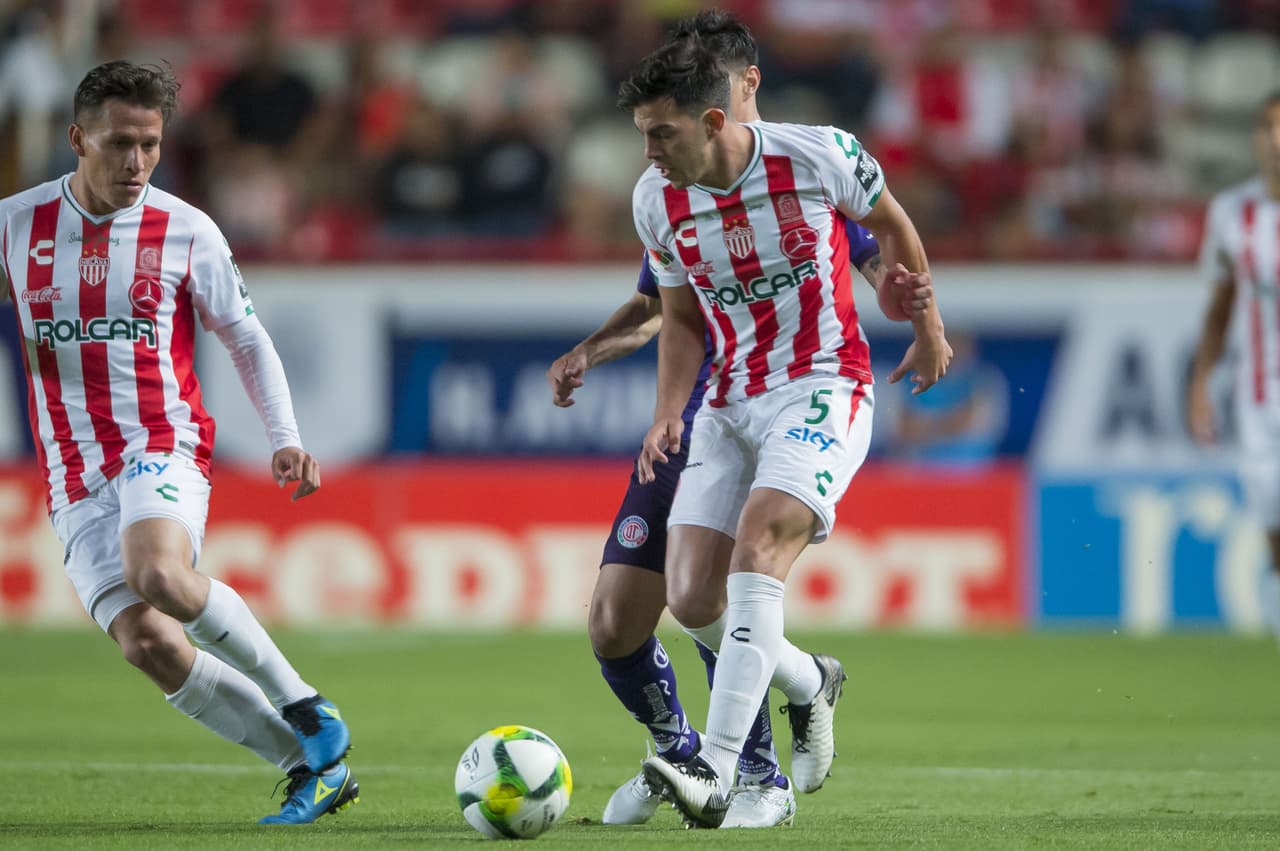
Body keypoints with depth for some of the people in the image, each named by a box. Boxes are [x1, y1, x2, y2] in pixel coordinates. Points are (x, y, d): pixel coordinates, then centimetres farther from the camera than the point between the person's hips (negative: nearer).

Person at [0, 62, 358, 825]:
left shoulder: (187, 232, 0)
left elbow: (248, 340, 9)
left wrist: (287, 439, -3)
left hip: (162, 447, -3)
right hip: (75, 478, 3)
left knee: (158, 574, -34)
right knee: (147, 643, -14)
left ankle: (305, 710, -17)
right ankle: (315, 767, -6)